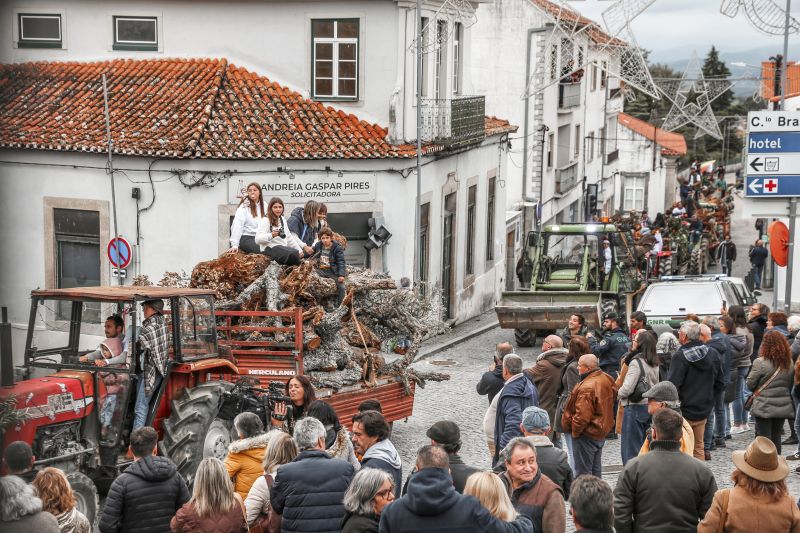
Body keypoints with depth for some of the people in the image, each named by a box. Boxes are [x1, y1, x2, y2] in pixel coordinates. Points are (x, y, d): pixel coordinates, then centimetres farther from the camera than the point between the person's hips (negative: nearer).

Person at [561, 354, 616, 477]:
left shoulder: (587, 387, -28)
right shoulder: (606, 379, 3)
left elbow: (583, 415, -30)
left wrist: (575, 431, -15)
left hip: (587, 435, -10)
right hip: (601, 433, 10)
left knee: (582, 473, 1)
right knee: (596, 470, 20)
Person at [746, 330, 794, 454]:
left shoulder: (760, 363, -15)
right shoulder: (789, 363, 2)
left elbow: (750, 384, -8)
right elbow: (791, 383, 12)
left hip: (764, 407, -5)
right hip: (783, 406, 5)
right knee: (776, 437, 14)